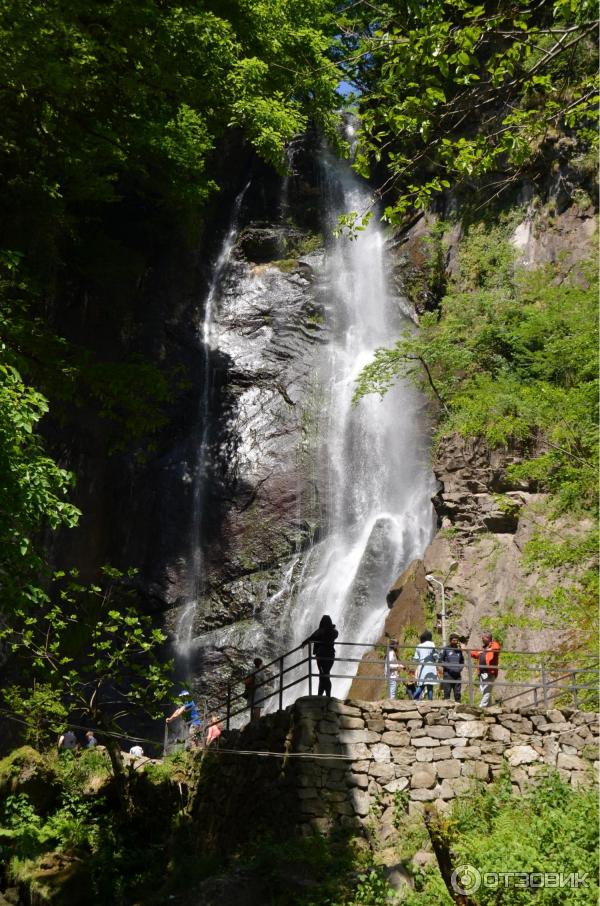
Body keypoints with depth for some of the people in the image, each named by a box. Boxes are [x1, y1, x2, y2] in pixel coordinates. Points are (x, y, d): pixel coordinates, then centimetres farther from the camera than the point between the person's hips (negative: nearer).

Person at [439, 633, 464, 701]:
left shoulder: (459, 650, 16)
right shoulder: (446, 649, 1)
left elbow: (462, 661, 26)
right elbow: (440, 660, 0)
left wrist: (460, 668, 8)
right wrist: (447, 667, -12)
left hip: (457, 674, 5)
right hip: (448, 674, -4)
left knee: (457, 692, 5)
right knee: (447, 691, -5)